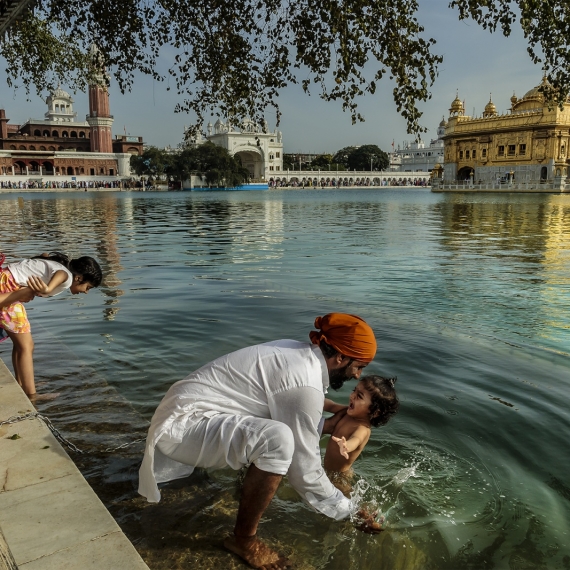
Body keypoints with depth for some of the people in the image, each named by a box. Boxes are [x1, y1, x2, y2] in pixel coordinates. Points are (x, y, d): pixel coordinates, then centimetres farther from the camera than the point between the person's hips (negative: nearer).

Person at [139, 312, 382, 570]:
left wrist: (331, 423, 18)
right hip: (181, 426, -10)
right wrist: (349, 512, -3)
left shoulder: (296, 352, 5)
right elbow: (305, 471, -15)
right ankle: (243, 539, -9)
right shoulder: (305, 384, -22)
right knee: (278, 439, -30)